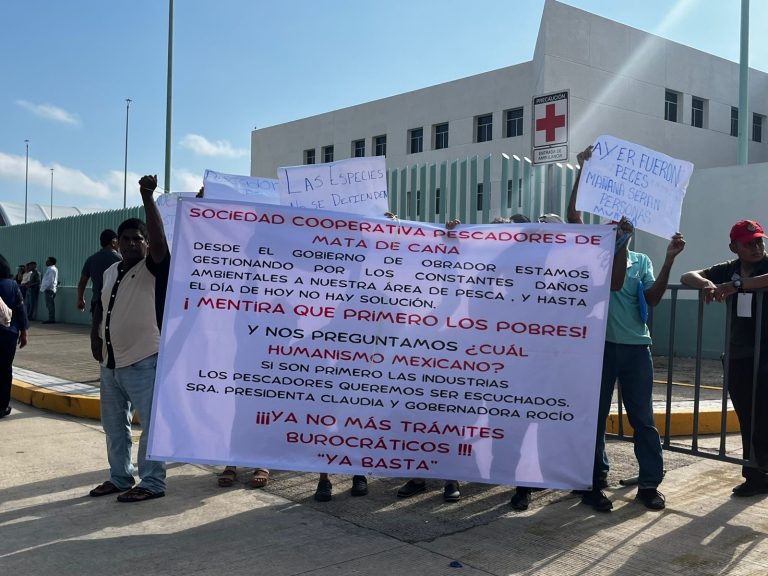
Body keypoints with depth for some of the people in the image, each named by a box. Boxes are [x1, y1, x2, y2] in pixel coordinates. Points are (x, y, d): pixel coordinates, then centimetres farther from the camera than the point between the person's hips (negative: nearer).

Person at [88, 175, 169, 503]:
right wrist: (94, 336, 8)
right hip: (111, 362, 8)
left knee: (151, 423, 0)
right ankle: (120, 477, 31)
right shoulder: (110, 272, 12)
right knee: (114, 425, 17)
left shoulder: (153, 268, -9)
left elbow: (160, 241, -28)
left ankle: (152, 483, 10)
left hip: (143, 362, -8)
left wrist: (147, 197, -35)